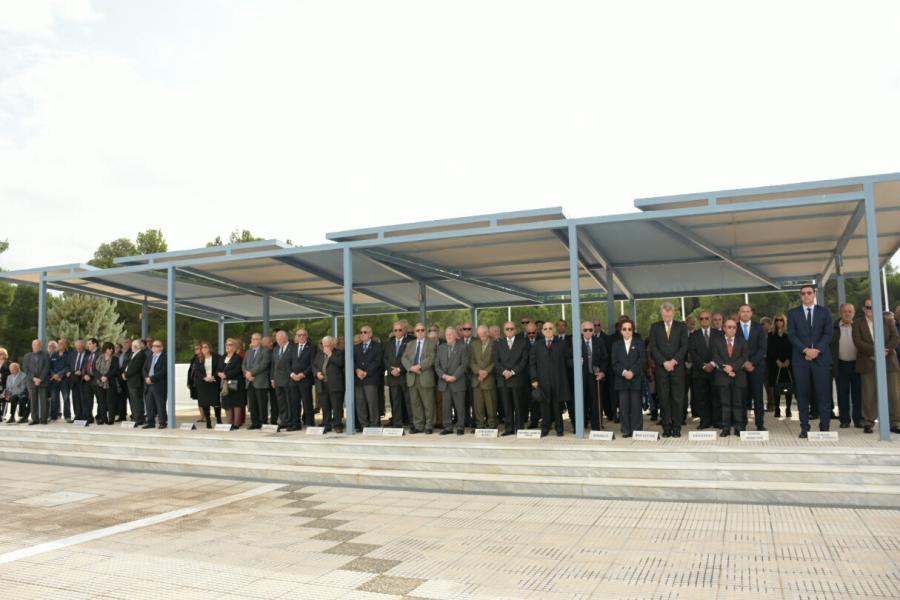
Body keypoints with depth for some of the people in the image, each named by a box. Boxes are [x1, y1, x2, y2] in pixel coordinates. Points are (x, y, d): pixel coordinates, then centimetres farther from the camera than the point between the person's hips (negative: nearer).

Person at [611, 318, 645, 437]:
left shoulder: (639, 343, 8)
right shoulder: (616, 344, 13)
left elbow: (642, 360, -3)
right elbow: (614, 363, 3)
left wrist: (632, 372, -15)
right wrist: (624, 372, -13)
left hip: (636, 379, -2)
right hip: (621, 380, 2)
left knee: (636, 406, -2)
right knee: (623, 406, 0)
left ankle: (636, 430, 4)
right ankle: (626, 431, 5)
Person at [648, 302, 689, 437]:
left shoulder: (681, 327, 9)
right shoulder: (655, 327, 9)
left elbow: (684, 346, 1)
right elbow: (653, 347, 1)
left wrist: (674, 361, -11)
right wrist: (664, 362, -9)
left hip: (677, 368, 0)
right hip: (661, 368, 0)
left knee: (677, 399, -1)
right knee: (664, 399, 0)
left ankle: (676, 427, 5)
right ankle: (666, 427, 5)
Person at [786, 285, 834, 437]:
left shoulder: (824, 312, 10)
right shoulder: (793, 313, 9)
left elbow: (828, 333, 2)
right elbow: (791, 335, 1)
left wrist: (817, 350, -12)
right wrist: (805, 350, -12)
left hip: (821, 357, 0)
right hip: (801, 358, 0)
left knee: (823, 394, -2)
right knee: (803, 394, 0)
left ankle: (824, 428, 3)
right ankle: (804, 428, 3)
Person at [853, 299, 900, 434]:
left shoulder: (888, 321, 14)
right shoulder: (858, 324, 8)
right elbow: (858, 342, -5)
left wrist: (885, 350, -14)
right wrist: (874, 350, -18)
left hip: (888, 362, 2)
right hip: (868, 364, -2)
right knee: (869, 395, -2)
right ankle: (868, 423, 4)